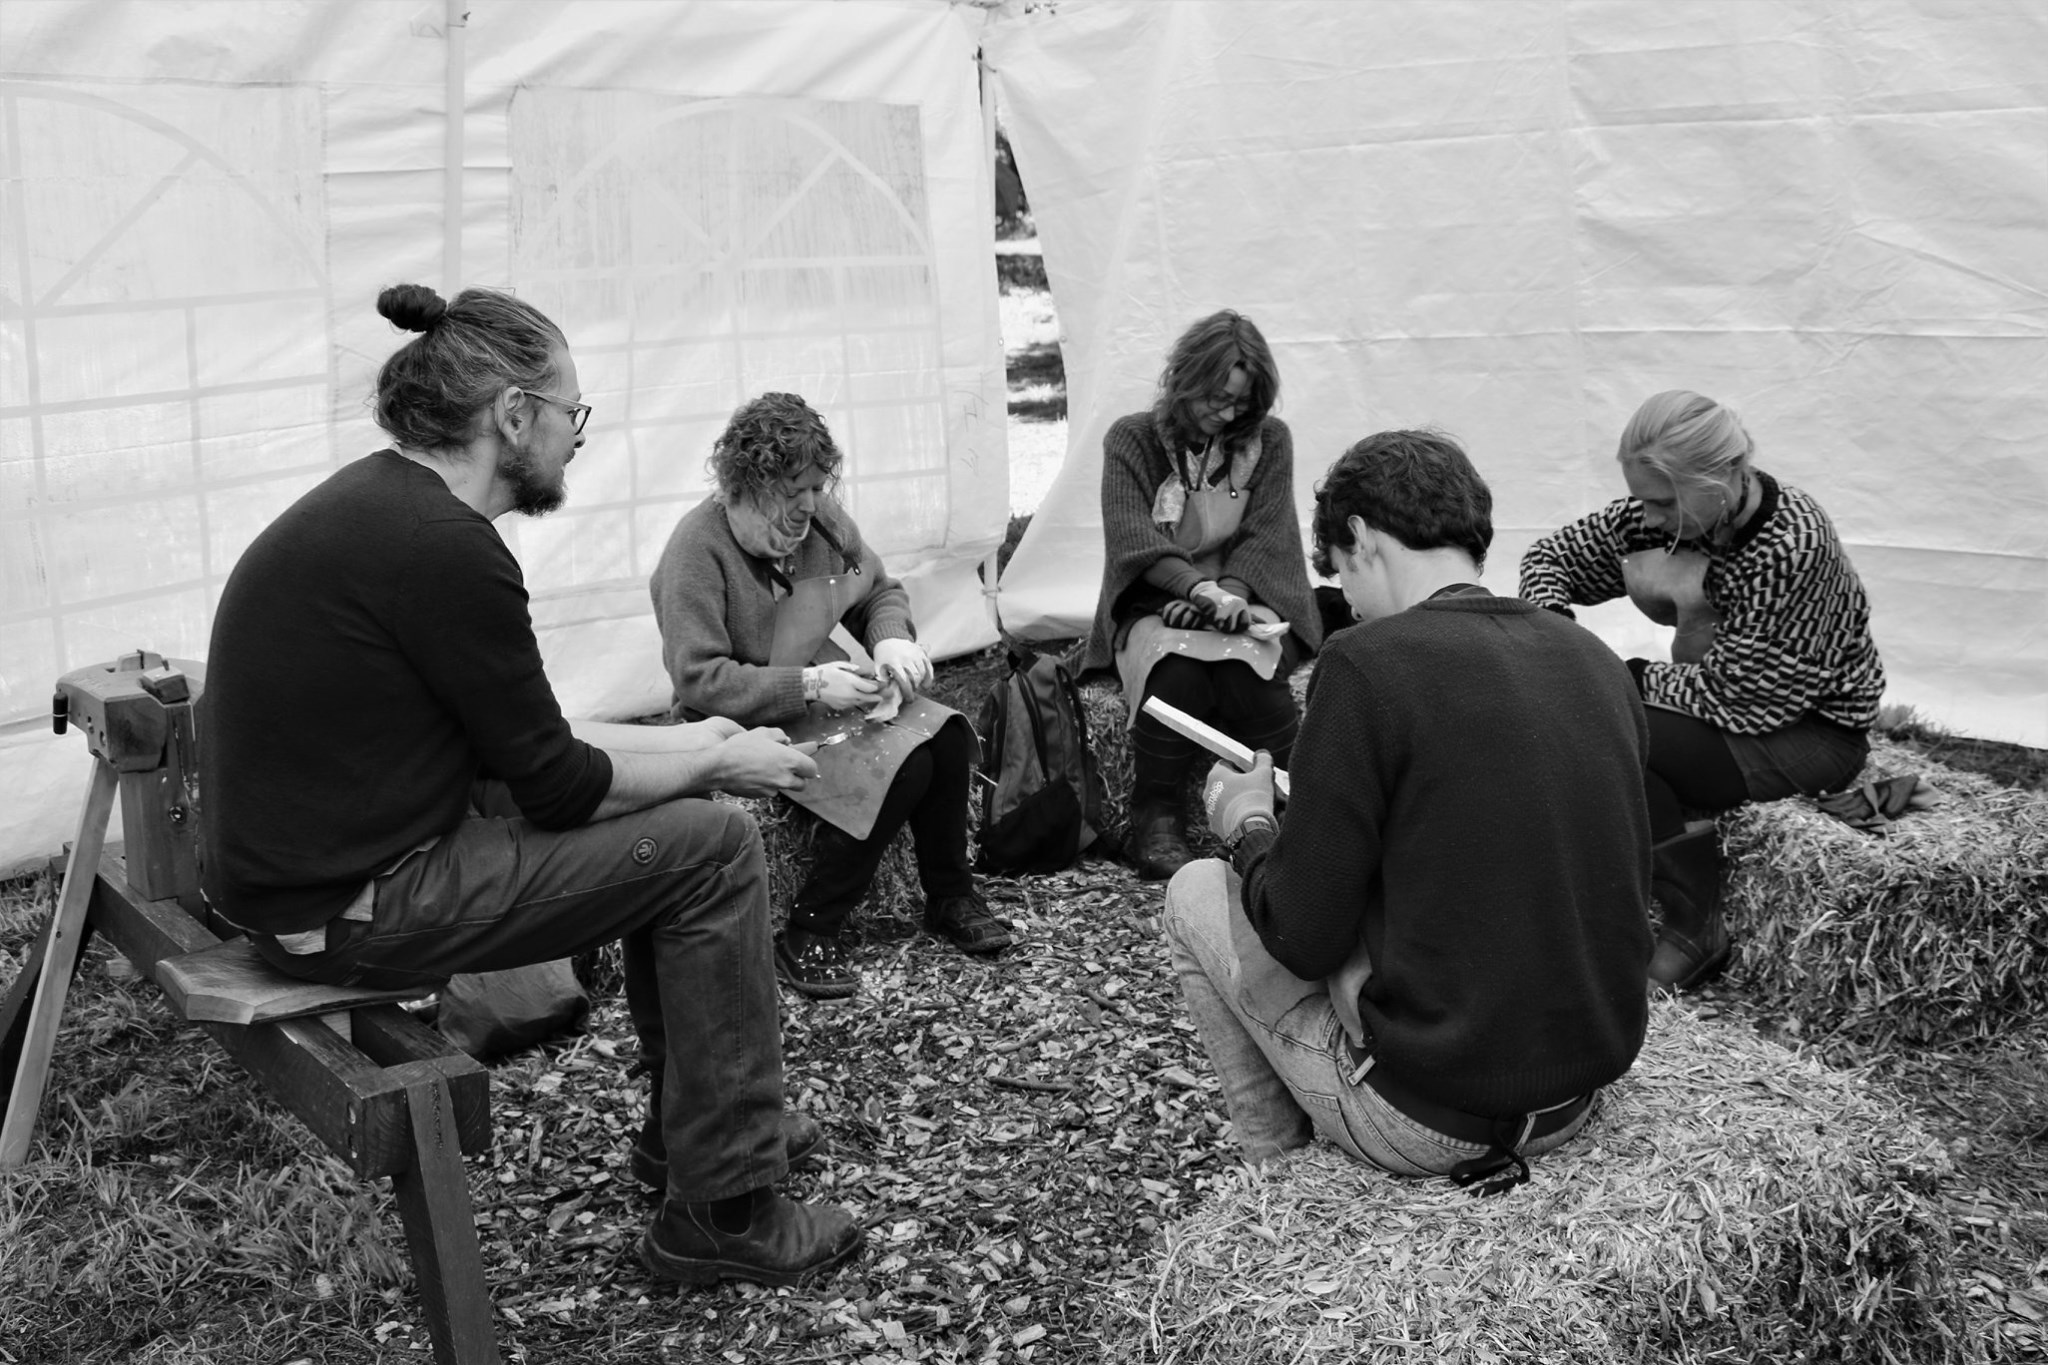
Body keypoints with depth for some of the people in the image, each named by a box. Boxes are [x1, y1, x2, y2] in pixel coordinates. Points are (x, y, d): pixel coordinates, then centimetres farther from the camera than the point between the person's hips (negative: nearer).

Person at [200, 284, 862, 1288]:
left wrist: (683, 744, 13)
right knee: (712, 847, -6)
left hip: (314, 855, 10)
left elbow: (515, 735, 15)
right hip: (349, 908, -10)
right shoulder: (441, 545, -22)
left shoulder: (377, 501, 8)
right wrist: (718, 764, -1)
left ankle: (686, 1118, 28)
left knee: (670, 817, 16)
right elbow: (558, 784, -16)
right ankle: (722, 1211, 2)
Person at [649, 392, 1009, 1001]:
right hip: (745, 721, -7)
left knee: (947, 734, -14)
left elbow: (882, 590, 16)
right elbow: (699, 679, -22)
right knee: (898, 766, -26)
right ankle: (809, 936, -16)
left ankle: (951, 897, 4)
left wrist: (893, 639, -8)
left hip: (822, 688, 7)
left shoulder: (821, 516, 0)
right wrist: (809, 686, -27)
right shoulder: (698, 550, -20)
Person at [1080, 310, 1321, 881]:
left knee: (1246, 669, -33)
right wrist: (1201, 590, -29)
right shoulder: (1132, 439, 2)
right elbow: (1134, 538, -12)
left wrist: (1230, 592, -22)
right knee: (1176, 669, -34)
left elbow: (1265, 537, -2)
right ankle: (1156, 819, -22)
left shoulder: (1268, 441, 7)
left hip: (1244, 597, 1)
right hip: (1155, 607, -1)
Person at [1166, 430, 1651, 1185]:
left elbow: (1304, 938, -14)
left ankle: (1278, 1166, 21)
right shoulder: (1597, 661, 2)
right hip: (1579, 1098, 7)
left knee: (1196, 895, 11)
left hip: (1427, 1117, -7)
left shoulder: (1368, 663, -18)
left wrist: (1249, 829, 6)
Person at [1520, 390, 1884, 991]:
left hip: (1814, 731, -7)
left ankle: (1696, 934, -12)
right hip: (1726, 701, 8)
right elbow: (1549, 556, 2)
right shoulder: (1656, 514, -9)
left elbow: (1735, 696, -27)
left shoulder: (1793, 550, -29)